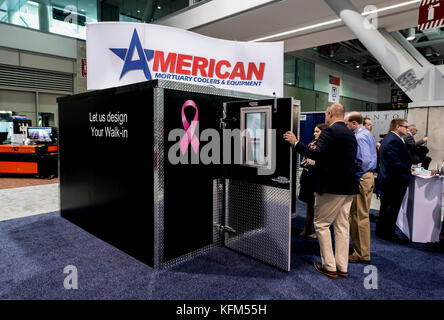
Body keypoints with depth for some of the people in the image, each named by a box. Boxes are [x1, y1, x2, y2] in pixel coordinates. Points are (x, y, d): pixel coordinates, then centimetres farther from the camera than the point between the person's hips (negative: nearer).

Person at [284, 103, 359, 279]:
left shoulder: (329, 131, -13)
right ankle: (342, 267, 21)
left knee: (321, 225, 4)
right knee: (342, 226, 13)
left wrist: (296, 143, -19)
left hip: (331, 186, -9)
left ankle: (329, 266, 10)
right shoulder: (351, 134, 14)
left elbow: (317, 154, -25)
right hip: (348, 187, 9)